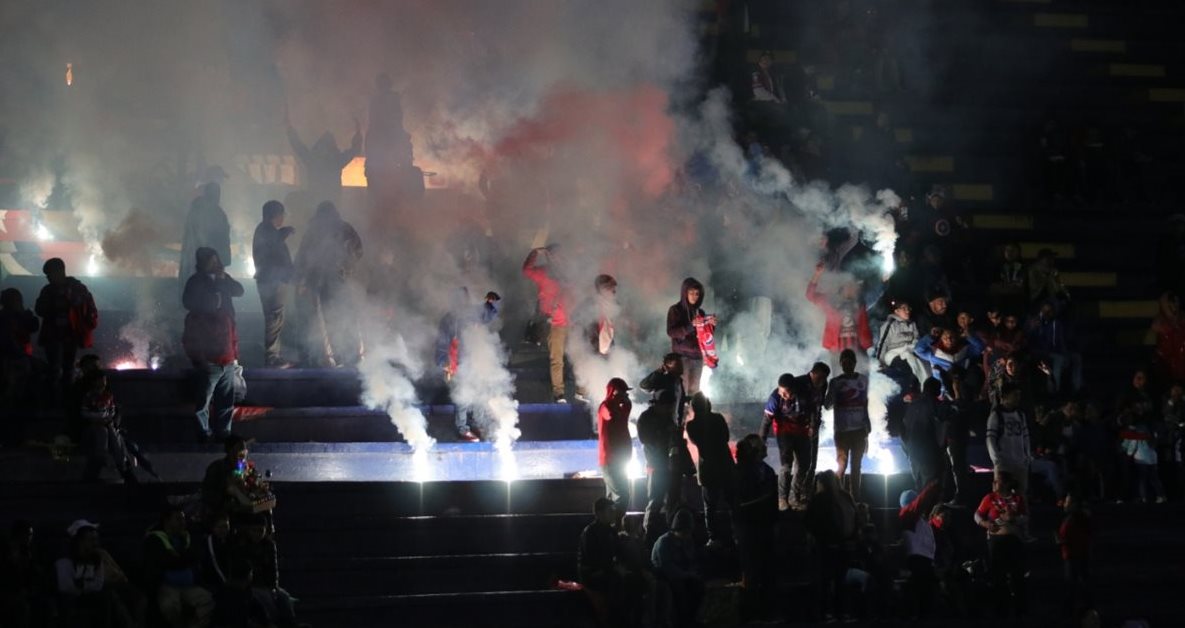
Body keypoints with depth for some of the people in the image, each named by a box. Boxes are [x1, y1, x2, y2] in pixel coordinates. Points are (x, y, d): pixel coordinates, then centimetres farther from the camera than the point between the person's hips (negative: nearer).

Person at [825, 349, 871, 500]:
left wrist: (868, 428, 11)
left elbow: (865, 404, 12)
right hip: (842, 430, -3)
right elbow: (827, 405, -6)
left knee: (856, 466, 6)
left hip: (860, 430, 3)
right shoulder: (835, 382, -2)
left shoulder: (863, 380, 6)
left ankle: (855, 499, 10)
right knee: (841, 465, -5)